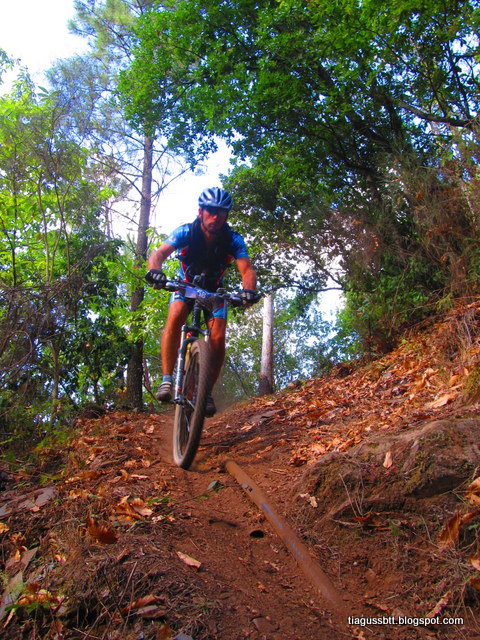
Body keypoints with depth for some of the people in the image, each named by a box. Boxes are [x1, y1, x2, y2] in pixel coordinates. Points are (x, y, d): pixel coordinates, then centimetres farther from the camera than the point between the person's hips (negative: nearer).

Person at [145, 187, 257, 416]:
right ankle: (167, 379, -25)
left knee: (218, 339, -18)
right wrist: (155, 270, -57)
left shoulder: (233, 240, -21)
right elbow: (159, 253, -34)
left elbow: (247, 269, -30)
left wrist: (248, 290, -53)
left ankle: (207, 391, -2)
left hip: (215, 292, 1)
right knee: (174, 319, -31)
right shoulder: (186, 232, -23)